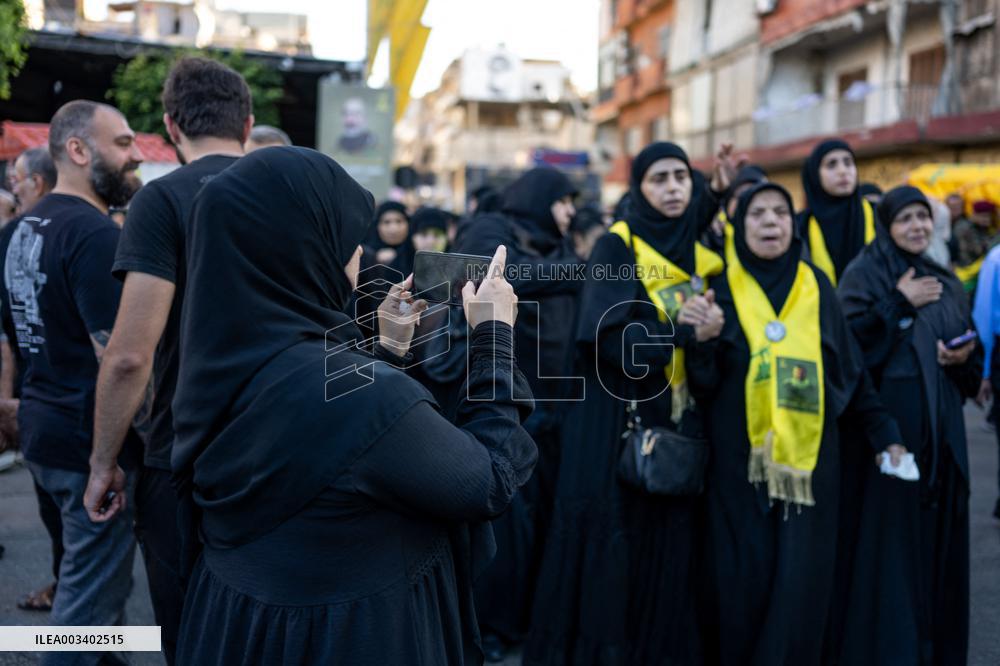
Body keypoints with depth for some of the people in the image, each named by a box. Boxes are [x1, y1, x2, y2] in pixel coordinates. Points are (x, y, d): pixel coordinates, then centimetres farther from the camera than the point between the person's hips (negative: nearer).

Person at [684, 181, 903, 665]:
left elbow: (850, 367, 11)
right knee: (742, 582, 2)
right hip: (740, 463, -2)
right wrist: (700, 339, -22)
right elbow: (702, 385, -4)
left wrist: (883, 432, 7)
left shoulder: (815, 285, 7)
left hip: (809, 460, 2)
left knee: (800, 582, 4)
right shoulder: (721, 287, 1)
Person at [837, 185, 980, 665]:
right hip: (889, 418, -5)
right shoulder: (864, 274, -3)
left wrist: (966, 357, -2)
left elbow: (973, 346, 19)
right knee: (891, 533, -3)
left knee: (940, 531, 9)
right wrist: (899, 303, -15)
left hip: (942, 424, 6)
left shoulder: (947, 282, 15)